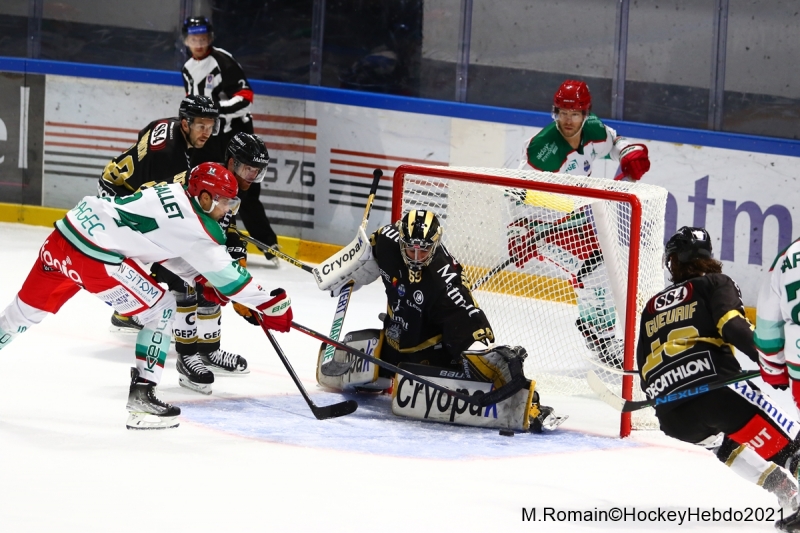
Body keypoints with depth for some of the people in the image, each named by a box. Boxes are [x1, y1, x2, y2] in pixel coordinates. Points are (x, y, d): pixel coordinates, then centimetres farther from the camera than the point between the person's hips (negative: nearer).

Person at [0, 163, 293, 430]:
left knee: (28, 308, 23)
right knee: (160, 309, 4)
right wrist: (271, 305, 3)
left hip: (64, 233, 9)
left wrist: (201, 278, 22)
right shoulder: (195, 224, -8)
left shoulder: (172, 192, 15)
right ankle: (141, 395, 2)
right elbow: (226, 274, -3)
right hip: (93, 253, -9)